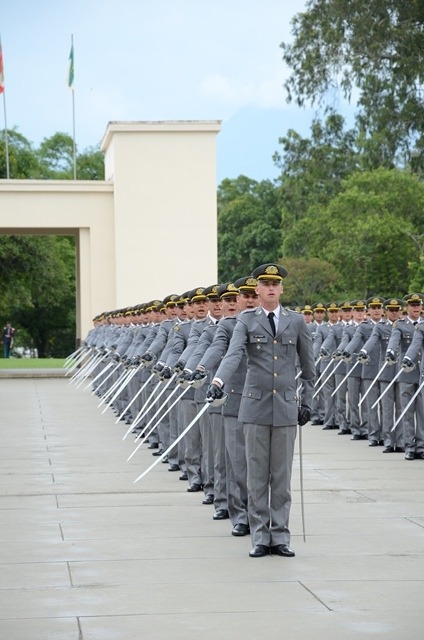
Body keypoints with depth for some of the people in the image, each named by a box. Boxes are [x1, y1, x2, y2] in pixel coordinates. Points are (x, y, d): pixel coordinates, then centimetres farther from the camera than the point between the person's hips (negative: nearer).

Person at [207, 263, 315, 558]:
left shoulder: (296, 321, 8)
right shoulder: (246, 320, 3)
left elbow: (308, 365, 13)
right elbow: (234, 354, -12)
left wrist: (307, 401, 8)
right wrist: (219, 381, -29)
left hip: (286, 406, 1)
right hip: (256, 404, -1)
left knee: (282, 475, 4)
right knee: (257, 475, 2)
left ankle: (280, 537, 10)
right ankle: (260, 538, 8)